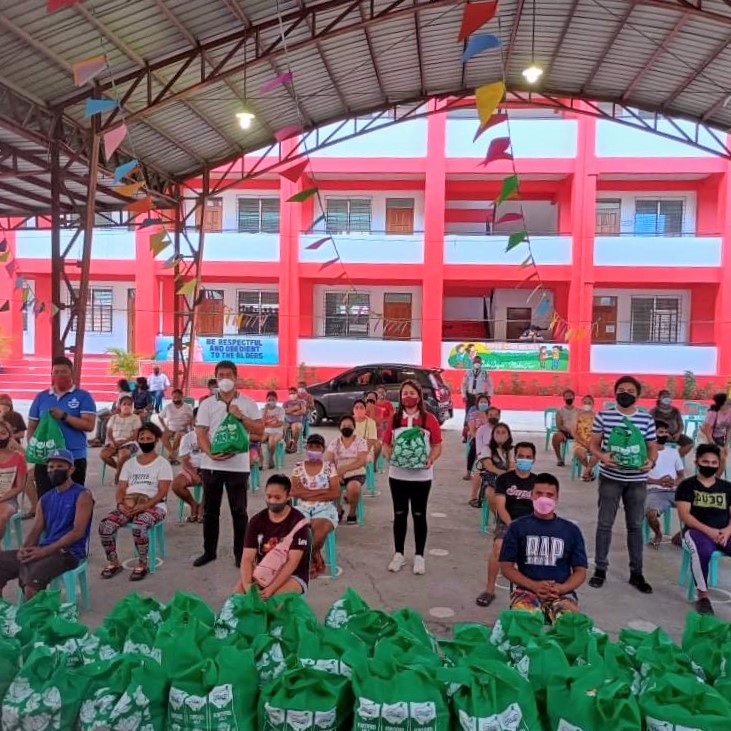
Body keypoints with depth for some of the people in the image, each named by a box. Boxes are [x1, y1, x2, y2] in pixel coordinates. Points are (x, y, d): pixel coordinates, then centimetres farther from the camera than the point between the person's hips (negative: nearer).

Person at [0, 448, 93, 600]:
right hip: (44, 550, 7)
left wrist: (44, 550, -19)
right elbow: (36, 530, 11)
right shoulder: (45, 499, 16)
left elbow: (77, 532, -14)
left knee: (34, 575, -33)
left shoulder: (82, 495, -6)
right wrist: (25, 549, -11)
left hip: (69, 552, -7)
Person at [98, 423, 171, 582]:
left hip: (153, 506, -4)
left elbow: (162, 492, -8)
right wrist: (121, 504, -12)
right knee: (105, 526, -21)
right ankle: (113, 562, 0)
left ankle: (142, 565, -13)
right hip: (128, 506, 5)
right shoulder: (129, 463, 16)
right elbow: (121, 489, 10)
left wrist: (143, 506, -22)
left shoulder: (162, 463, 1)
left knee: (139, 527, -35)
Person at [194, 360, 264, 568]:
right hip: (211, 464, 2)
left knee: (239, 511, 5)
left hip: (238, 465, -1)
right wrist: (210, 453, -19)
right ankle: (209, 551, 26)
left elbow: (260, 432, -2)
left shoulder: (248, 403, 3)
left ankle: (240, 553, 16)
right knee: (210, 510, 12)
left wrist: (241, 417, -14)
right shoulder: (207, 404, 5)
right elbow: (201, 434, -1)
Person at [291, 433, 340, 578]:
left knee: (319, 527, -35)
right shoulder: (298, 467, 9)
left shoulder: (330, 467, 6)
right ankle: (315, 559, -8)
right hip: (303, 508, 2)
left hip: (325, 508, -2)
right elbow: (294, 492, -4)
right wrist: (322, 491, -9)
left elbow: (336, 493, -4)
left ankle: (309, 559, -5)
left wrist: (307, 493, -7)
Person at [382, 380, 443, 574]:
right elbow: (386, 444, 7)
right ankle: (398, 554, 25)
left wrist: (431, 459, -19)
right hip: (397, 475, 2)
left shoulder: (429, 419, -3)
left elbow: (437, 446, -1)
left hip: (421, 476, -2)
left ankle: (419, 556, 20)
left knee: (419, 515, 7)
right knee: (399, 514, 11)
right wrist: (390, 455, -13)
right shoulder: (394, 419, 3)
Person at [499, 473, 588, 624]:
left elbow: (580, 571, 11)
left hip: (561, 593, 2)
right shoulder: (517, 527, 7)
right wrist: (534, 585, -13)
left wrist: (562, 588, -10)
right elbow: (506, 566, 4)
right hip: (526, 590, -1)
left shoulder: (571, 530, 12)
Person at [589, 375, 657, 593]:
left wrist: (651, 461, -16)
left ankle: (636, 573, 23)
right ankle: (600, 569, 19)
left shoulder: (646, 419, 1)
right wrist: (603, 456, -20)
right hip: (610, 478, -1)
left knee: (636, 526, 11)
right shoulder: (603, 416, -3)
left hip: (637, 480, 1)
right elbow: (593, 445, 1)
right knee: (604, 523, 6)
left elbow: (652, 447, 6)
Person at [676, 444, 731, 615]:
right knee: (703, 551, -38)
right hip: (696, 530, -3)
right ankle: (702, 596, -22)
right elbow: (684, 514, -5)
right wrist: (708, 530, -18)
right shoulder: (687, 485, 5)